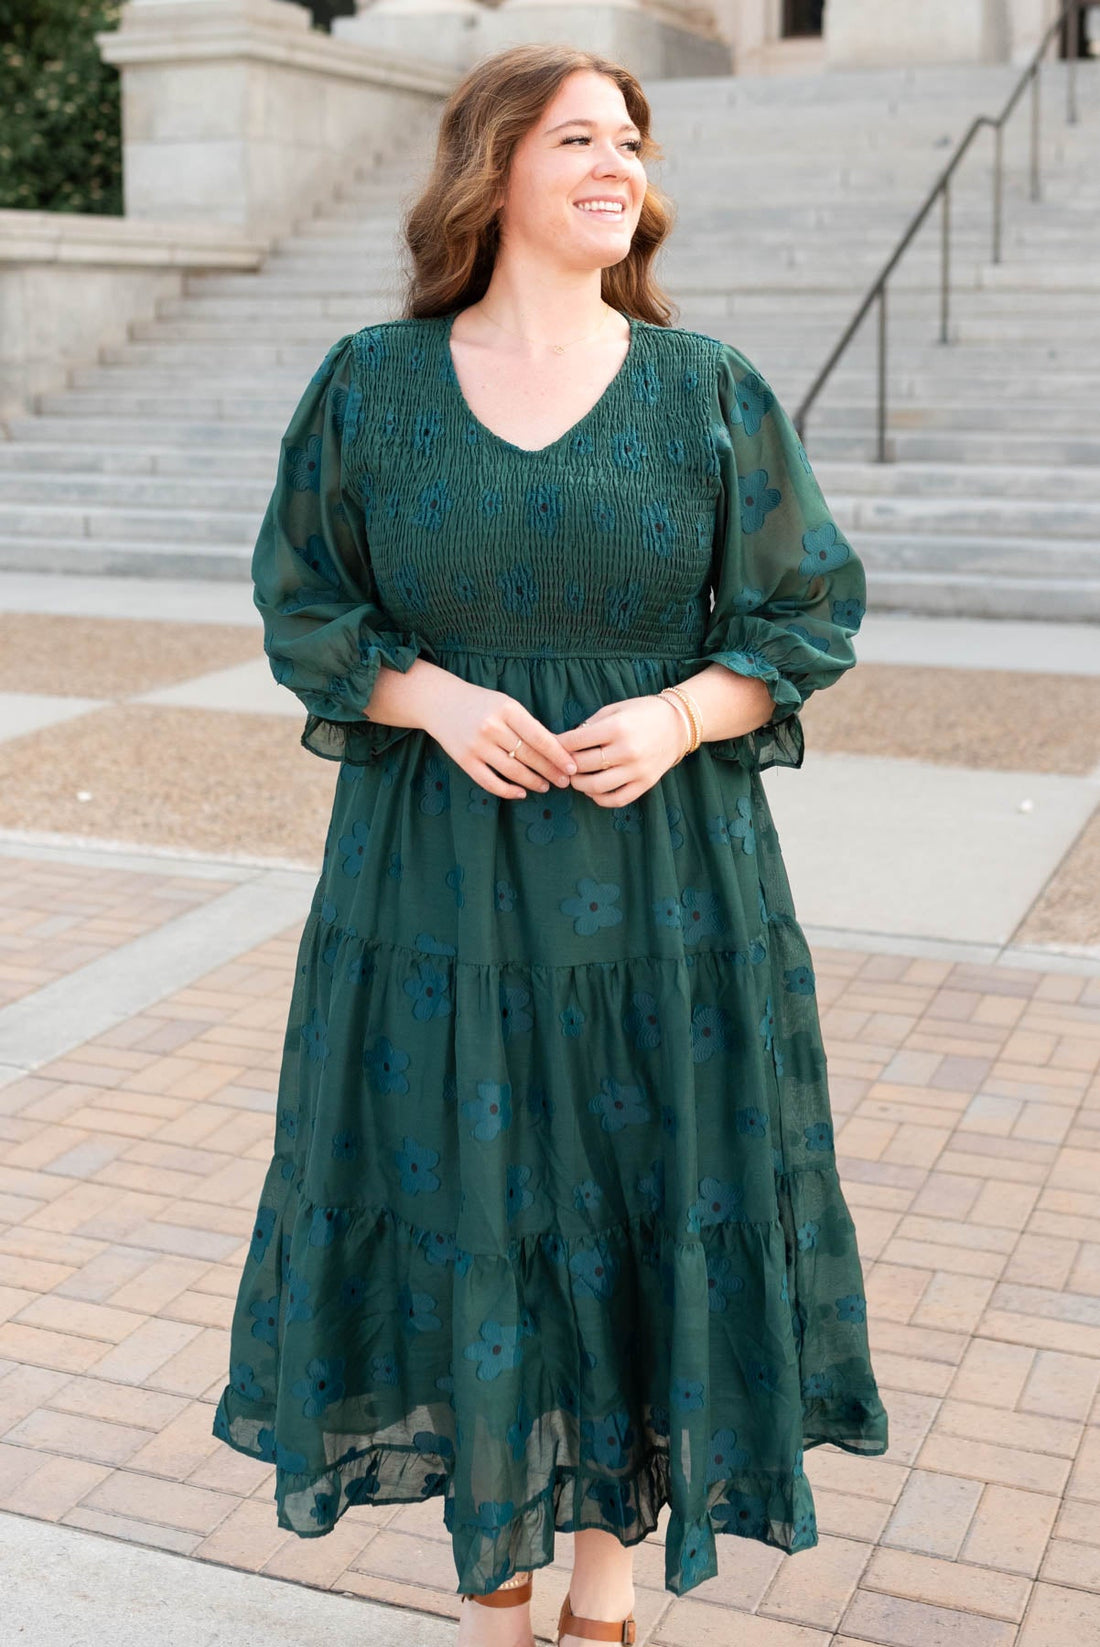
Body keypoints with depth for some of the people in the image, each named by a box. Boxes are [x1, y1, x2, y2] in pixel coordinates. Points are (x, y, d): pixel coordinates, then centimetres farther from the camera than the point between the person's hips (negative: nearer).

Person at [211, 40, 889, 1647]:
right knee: (459, 1212, 7)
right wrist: (438, 700, -13)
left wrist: (679, 718, -14)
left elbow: (806, 613, 4)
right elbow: (303, 607, 5)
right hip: (437, 871, 0)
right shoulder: (371, 384, 2)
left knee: (645, 1205, 7)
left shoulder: (711, 388, 1)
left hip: (664, 879, 0)